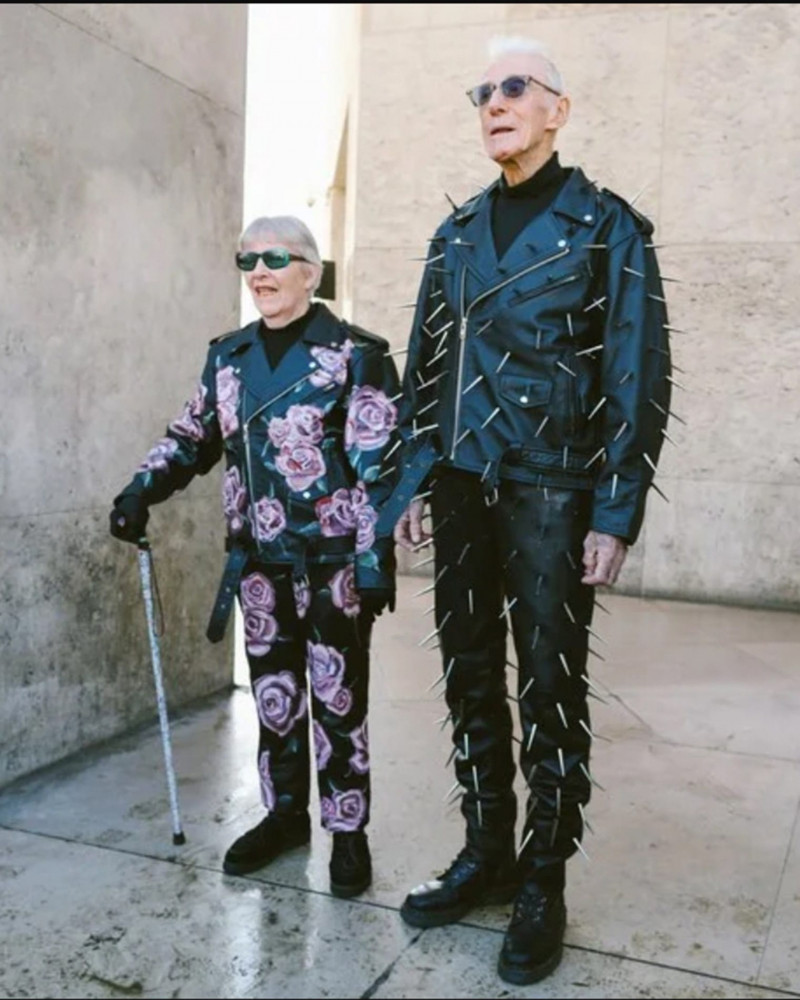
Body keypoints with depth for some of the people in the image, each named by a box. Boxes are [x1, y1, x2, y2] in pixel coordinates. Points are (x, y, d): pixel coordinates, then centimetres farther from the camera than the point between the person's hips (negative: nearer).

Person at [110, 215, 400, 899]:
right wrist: (143, 489, 1)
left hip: (333, 560, -5)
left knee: (337, 698, 3)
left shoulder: (355, 354, -7)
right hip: (259, 561, 5)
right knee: (273, 692, 14)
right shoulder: (228, 356, 10)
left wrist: (375, 559, -15)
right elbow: (193, 436, 18)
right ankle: (285, 813, 31)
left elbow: (379, 466, -10)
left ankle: (349, 831, 19)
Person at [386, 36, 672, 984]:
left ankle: (543, 885, 16)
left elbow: (638, 374, -5)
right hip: (462, 485, 5)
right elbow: (423, 365, 15)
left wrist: (617, 514, -11)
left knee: (550, 686, 2)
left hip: (550, 487, -5)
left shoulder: (608, 226, 1)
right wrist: (411, 482, 8)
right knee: (470, 675, 10)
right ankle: (487, 852, 26)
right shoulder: (456, 231, 14)